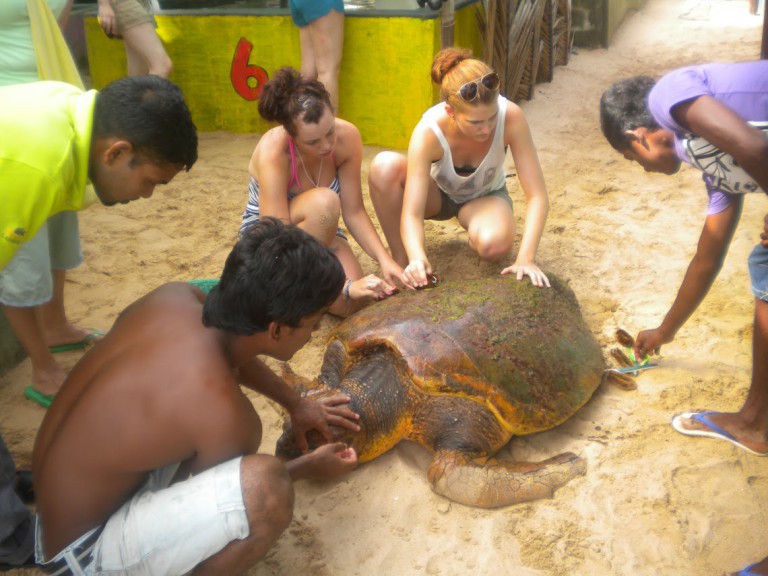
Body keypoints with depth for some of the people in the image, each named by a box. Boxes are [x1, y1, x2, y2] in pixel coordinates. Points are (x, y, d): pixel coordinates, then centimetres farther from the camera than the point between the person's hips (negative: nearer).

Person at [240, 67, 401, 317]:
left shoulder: (347, 136, -21)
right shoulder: (272, 153, -32)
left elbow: (354, 212, -13)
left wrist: (385, 259, -28)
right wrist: (346, 286, -41)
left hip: (319, 233, 4)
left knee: (351, 304, -24)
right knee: (324, 202, -36)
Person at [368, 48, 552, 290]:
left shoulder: (511, 117, -33)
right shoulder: (428, 132, -35)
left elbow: (537, 196, -30)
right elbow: (411, 214, -38)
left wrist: (526, 258, -43)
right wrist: (417, 259, -58)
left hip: (486, 197, 0)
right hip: (438, 193, 0)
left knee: (495, 244, -37)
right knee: (384, 166, -33)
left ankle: (476, 234, 3)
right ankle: (401, 263, -15)